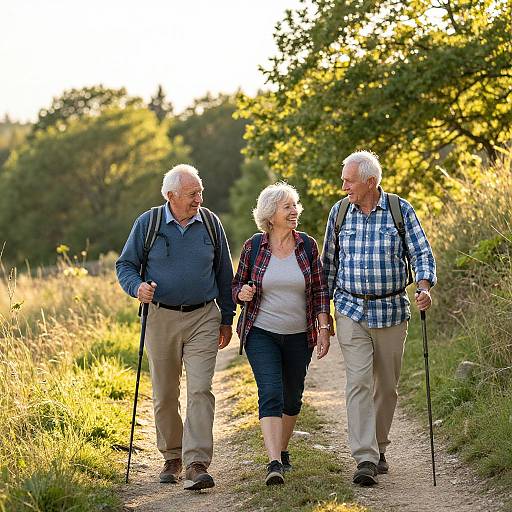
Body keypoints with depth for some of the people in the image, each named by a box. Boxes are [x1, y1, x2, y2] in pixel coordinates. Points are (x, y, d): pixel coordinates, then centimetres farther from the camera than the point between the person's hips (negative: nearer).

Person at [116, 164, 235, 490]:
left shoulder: (211, 224, 4)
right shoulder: (148, 224, -1)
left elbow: (224, 274, 13)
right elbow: (125, 264, 7)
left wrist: (227, 319, 13)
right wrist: (137, 287, -16)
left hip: (203, 319, 0)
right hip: (162, 319, 0)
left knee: (200, 390, -12)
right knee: (165, 395, 8)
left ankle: (197, 464, -15)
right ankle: (172, 457, 25)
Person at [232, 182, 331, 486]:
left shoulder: (307, 246, 1)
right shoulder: (254, 247, -2)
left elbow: (320, 290, 4)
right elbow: (237, 286, 7)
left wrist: (323, 328, -2)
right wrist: (242, 293, -16)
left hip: (299, 336, 2)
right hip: (261, 333, -2)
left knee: (292, 396, 12)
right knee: (270, 392, -16)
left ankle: (283, 450, 33)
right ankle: (274, 463, -23)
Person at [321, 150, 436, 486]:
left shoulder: (401, 210, -2)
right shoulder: (339, 212, 4)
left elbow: (422, 254, -4)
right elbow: (329, 264, 12)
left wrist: (425, 287, -25)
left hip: (392, 311, 0)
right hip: (352, 311, 0)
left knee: (387, 385, 9)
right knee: (359, 381, -13)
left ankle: (379, 449, 28)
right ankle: (366, 460, -18)